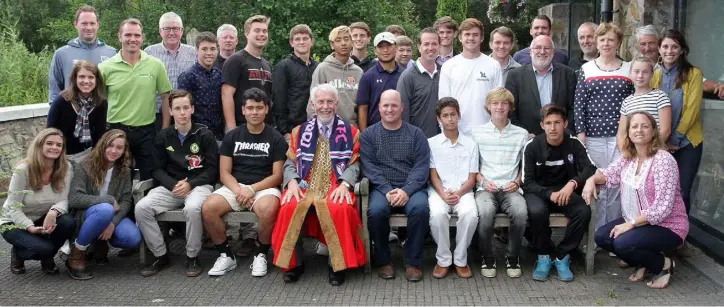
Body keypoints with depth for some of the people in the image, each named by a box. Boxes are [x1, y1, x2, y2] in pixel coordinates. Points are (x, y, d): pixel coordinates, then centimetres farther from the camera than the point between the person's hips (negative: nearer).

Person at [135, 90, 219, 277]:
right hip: (171, 186, 4)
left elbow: (213, 169, -2)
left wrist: (190, 184, -16)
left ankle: (192, 257, -16)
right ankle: (160, 256, -7)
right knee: (141, 207, -22)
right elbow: (157, 169, 9)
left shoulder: (204, 135, 0)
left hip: (199, 184, -4)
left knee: (193, 208, -37)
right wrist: (173, 185, -11)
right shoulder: (163, 137, 10)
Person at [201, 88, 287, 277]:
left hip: (264, 188, -2)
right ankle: (226, 255, -6)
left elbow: (277, 176, -2)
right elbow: (224, 173, 4)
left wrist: (252, 189, -16)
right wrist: (238, 191, -15)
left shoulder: (276, 139, 3)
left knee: (267, 210, -38)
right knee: (207, 208, -26)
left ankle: (260, 255, -11)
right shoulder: (231, 136, 10)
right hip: (235, 187, 3)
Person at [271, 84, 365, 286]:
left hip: (335, 186, -2)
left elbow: (354, 163, 4)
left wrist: (344, 184, -15)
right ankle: (294, 263, -11)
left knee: (340, 209, -37)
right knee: (290, 208, -32)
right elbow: (290, 162, 14)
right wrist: (292, 182, -8)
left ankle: (337, 264, -18)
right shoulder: (300, 131, 20)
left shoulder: (350, 132, 14)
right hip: (305, 186, 2)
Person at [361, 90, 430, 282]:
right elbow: (369, 166, -1)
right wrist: (388, 190, -16)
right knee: (376, 210, -32)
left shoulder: (416, 134, 10)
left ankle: (413, 262, -15)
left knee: (420, 208, -32)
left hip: (411, 188, 0)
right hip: (382, 188, 0)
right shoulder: (368, 135, 10)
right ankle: (383, 260, -9)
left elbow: (422, 166, 0)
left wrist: (406, 190, -16)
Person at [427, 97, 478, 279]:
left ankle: (460, 260, -14)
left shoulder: (470, 144, 11)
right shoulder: (431, 143, 7)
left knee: (470, 214, -33)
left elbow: (472, 178, 6)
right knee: (437, 213, -35)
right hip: (439, 191, -1)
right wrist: (444, 194, -16)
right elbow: (433, 176, 2)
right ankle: (443, 260, -16)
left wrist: (458, 194, -13)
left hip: (463, 191, 1)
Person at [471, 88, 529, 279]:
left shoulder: (521, 134, 13)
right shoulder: (477, 133, 10)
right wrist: (483, 181, -6)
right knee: (485, 212, -35)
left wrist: (517, 182, -1)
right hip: (486, 188, -1)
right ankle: (488, 258, -10)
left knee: (521, 212, -32)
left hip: (511, 189, 1)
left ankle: (513, 257, -6)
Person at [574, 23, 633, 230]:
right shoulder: (586, 69, 5)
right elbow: (578, 103, 2)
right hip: (594, 136, 0)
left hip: (621, 136, 0)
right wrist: (580, 134, -4)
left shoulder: (629, 69, 6)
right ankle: (597, 232, 15)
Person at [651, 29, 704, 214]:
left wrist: (675, 139, -12)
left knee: (681, 192, 0)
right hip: (661, 144, 3)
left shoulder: (693, 73, -6)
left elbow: (692, 110, -11)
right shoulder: (655, 75, 5)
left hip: (687, 143, -3)